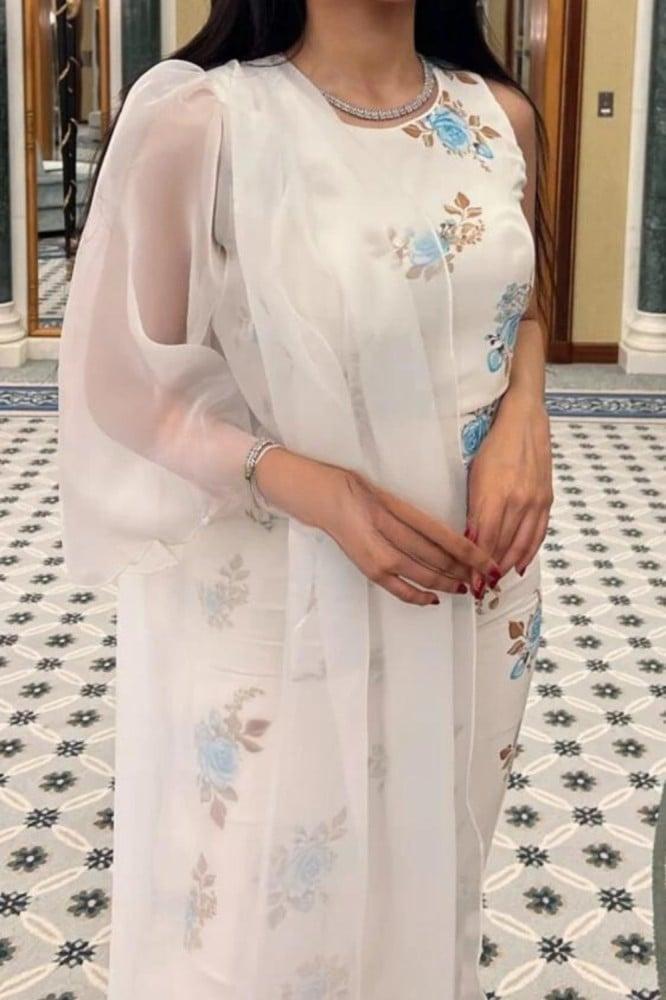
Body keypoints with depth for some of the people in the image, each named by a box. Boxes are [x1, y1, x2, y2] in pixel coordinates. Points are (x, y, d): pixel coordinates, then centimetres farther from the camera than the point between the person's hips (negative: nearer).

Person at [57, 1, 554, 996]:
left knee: (433, 893, 21)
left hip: (472, 592, 5)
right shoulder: (200, 124, -16)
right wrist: (314, 491, -24)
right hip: (278, 609, -4)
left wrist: (524, 415, -7)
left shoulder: (502, 117, -1)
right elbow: (121, 386, -11)